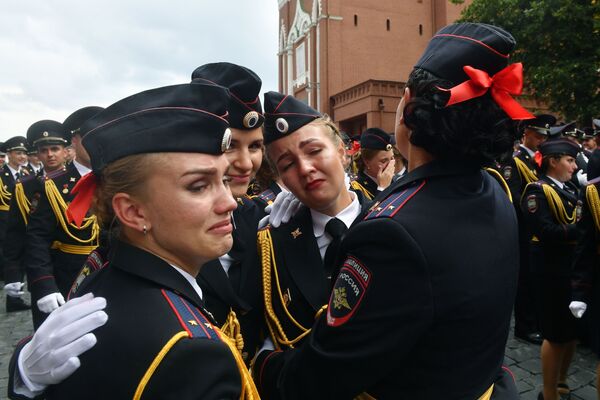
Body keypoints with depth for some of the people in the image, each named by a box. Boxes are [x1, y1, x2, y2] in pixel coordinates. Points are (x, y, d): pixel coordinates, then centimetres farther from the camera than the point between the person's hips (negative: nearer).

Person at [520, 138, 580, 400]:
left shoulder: (570, 189, 13)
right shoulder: (537, 191, -13)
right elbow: (547, 232, -23)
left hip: (576, 265, 8)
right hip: (554, 269, -8)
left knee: (574, 328, 17)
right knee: (556, 333, 2)